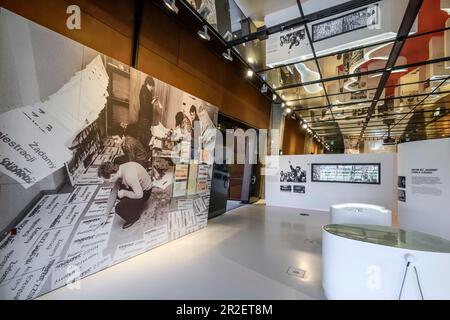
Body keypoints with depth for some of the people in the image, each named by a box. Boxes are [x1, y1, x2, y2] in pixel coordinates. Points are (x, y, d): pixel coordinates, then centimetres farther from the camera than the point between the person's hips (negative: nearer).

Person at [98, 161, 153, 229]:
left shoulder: (129, 175, -37)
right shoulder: (118, 171, -9)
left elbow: (139, 195, -30)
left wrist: (124, 193, -15)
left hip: (144, 192, -9)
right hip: (136, 186, 9)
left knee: (119, 208, -20)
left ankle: (135, 217, 11)